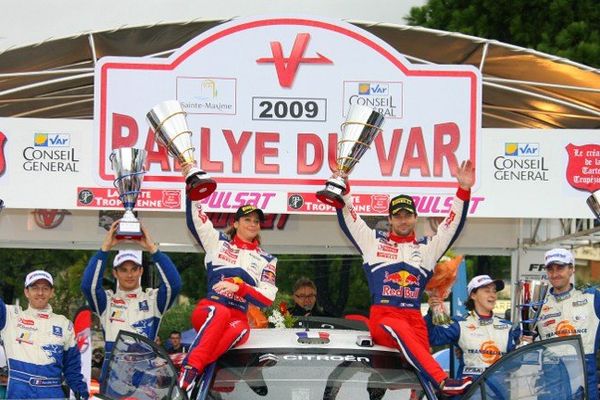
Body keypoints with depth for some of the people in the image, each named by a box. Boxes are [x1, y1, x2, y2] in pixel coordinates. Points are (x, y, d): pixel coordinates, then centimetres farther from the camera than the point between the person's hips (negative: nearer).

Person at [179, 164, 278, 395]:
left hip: (238, 317, 1)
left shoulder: (266, 260, 16)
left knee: (240, 330, -37)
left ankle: (192, 370, -54)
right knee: (220, 312, -38)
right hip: (207, 311, -1)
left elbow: (267, 299, 5)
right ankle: (191, 367, -55)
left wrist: (239, 287, -11)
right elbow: (194, 219, 6)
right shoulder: (218, 242, 15)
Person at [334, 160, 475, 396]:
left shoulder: (427, 248, 23)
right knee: (400, 329, -36)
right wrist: (343, 188, 3)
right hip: (381, 319, -4)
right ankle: (442, 381, -52)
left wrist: (463, 190, 3)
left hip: (414, 320, 4)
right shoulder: (374, 242, 20)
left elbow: (453, 225, 15)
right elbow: (347, 219, 16)